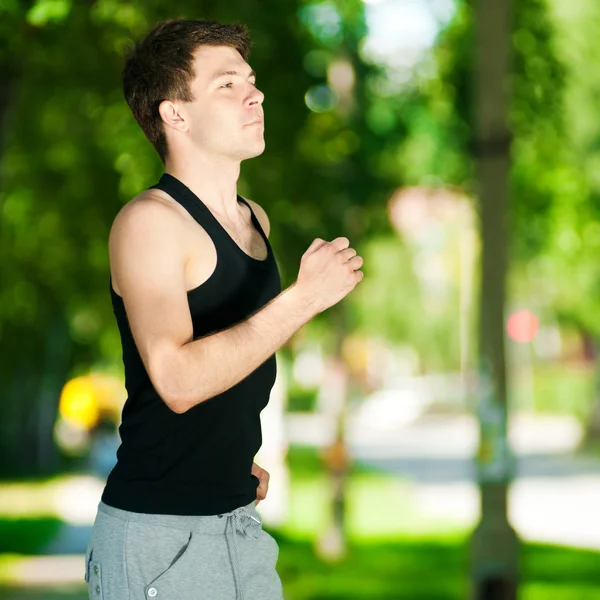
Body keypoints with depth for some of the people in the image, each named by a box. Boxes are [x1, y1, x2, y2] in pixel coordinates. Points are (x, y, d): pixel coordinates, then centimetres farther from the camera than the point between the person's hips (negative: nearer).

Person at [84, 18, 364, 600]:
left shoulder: (254, 221, 12)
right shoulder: (149, 220, -13)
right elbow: (176, 379, -25)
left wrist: (240, 456, 15)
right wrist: (303, 297, -25)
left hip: (239, 521, 8)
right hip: (158, 533, -8)